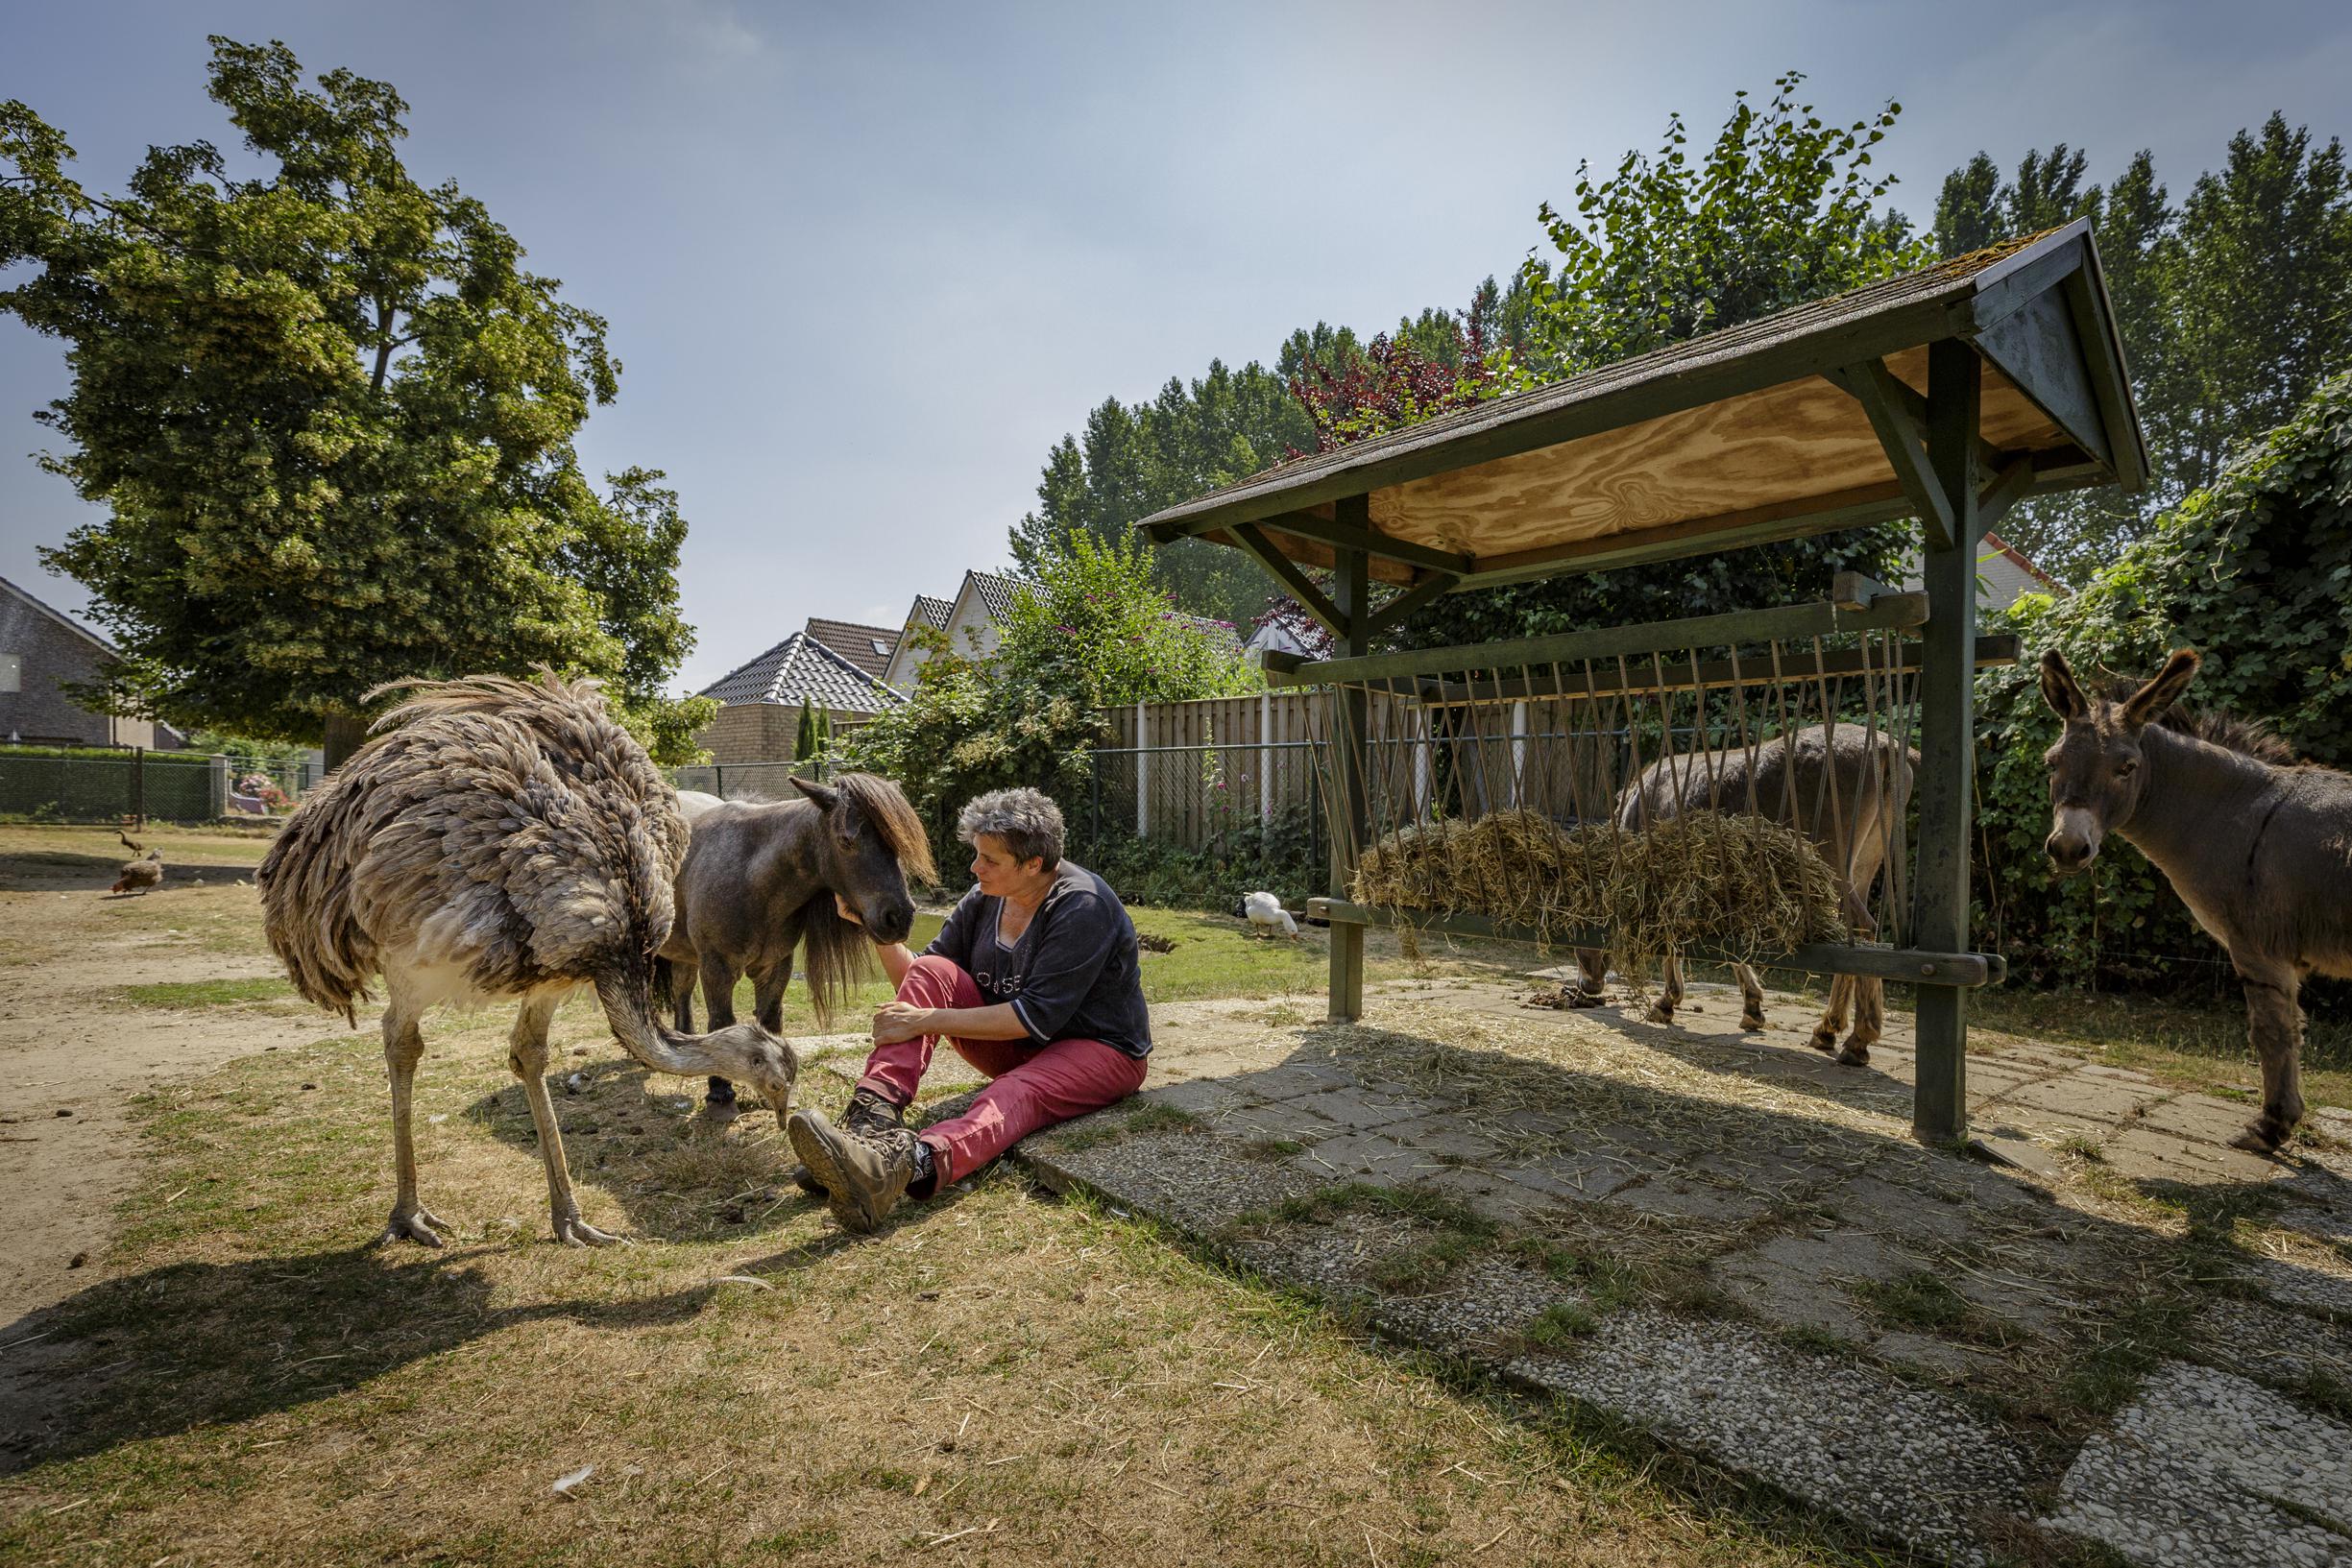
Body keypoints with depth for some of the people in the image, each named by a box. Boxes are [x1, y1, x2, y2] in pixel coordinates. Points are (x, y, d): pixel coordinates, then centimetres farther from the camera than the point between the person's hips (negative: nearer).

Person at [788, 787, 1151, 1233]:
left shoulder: (1082, 906, -22)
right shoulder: (985, 899, 0)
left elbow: (1038, 1016, -27)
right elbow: (916, 980, 3)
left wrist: (929, 1021, -28)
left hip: (1100, 1049, -7)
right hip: (1014, 1045, 7)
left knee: (1014, 1095, -39)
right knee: (931, 972, -16)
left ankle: (903, 1167, -66)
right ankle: (872, 1121, -33)